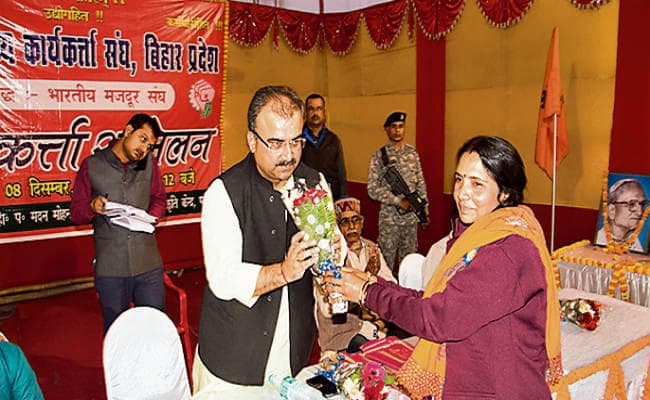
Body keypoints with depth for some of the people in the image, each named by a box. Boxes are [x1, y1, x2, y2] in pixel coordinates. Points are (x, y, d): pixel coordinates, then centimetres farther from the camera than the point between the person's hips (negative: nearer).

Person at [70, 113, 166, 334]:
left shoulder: (149, 163, 6)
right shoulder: (92, 165, 1)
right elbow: (75, 213, 5)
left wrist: (152, 216, -5)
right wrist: (92, 207, -17)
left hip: (148, 265, 1)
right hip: (110, 267, -1)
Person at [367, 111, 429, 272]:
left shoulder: (412, 153, 5)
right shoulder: (379, 156, -5)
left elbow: (421, 184, 9)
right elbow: (373, 190, -9)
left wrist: (425, 211, 6)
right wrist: (398, 201, -15)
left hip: (411, 215, 3)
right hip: (389, 216, -3)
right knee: (387, 258, 4)